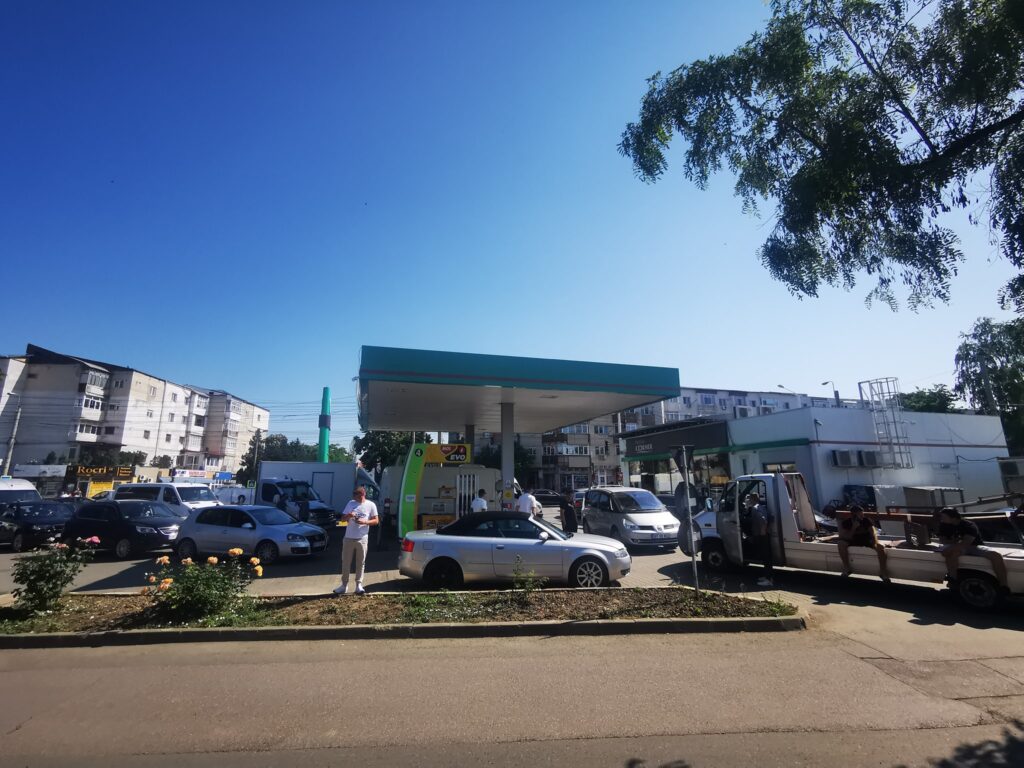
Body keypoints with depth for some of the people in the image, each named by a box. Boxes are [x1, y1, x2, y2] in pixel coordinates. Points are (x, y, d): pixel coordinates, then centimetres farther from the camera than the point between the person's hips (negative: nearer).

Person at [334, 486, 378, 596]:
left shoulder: (371, 505, -3)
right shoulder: (350, 503, 3)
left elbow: (376, 520, -1)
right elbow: (343, 518, 8)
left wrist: (365, 522, -18)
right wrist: (348, 515, -15)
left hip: (362, 539, -2)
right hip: (348, 538, 2)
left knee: (360, 563, 5)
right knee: (345, 562, 7)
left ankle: (359, 585, 14)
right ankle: (344, 585, 18)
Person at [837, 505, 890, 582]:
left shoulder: (867, 521, -9)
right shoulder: (846, 523, -13)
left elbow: (873, 533, -16)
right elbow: (847, 538, -19)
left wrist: (875, 542, -38)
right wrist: (854, 528, -31)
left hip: (867, 540, 1)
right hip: (853, 541, -1)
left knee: (881, 547, -29)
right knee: (841, 543, -32)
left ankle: (882, 571, -17)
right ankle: (846, 567, -20)